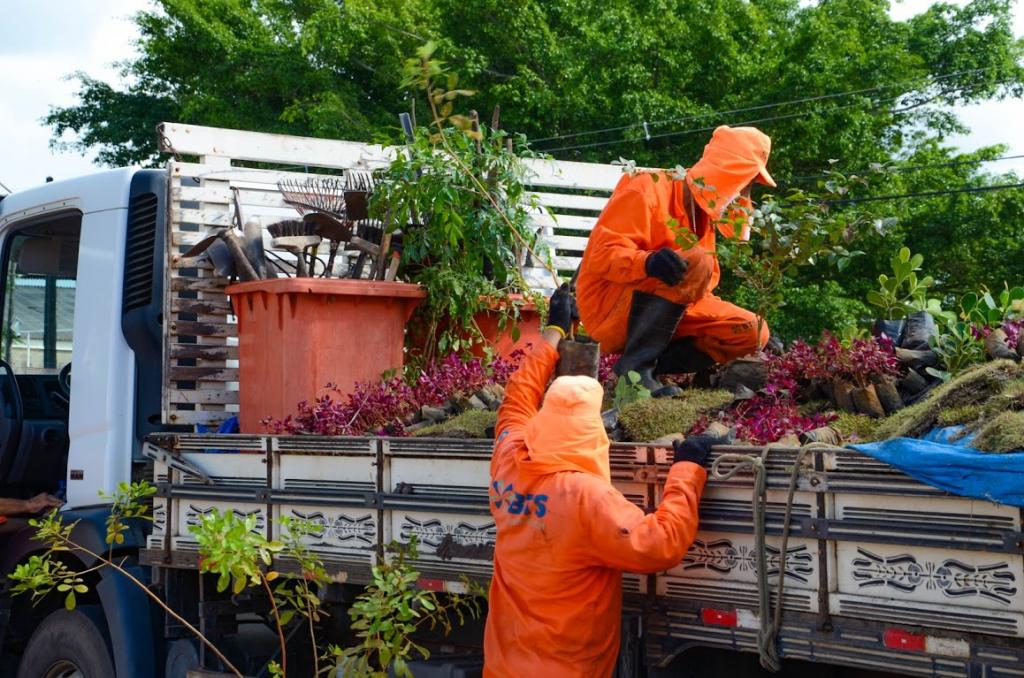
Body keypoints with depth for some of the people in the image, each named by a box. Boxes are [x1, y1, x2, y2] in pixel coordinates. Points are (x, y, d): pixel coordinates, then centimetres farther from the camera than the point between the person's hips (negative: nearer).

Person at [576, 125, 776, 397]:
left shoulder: (702, 211, 12)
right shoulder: (650, 187, -14)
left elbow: (705, 282, 16)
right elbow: (601, 255, -23)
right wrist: (648, 262, -40)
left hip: (666, 312, 8)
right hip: (610, 307, -8)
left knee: (751, 331, -1)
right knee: (694, 263, -30)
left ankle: (654, 364, -9)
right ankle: (636, 366, -27)